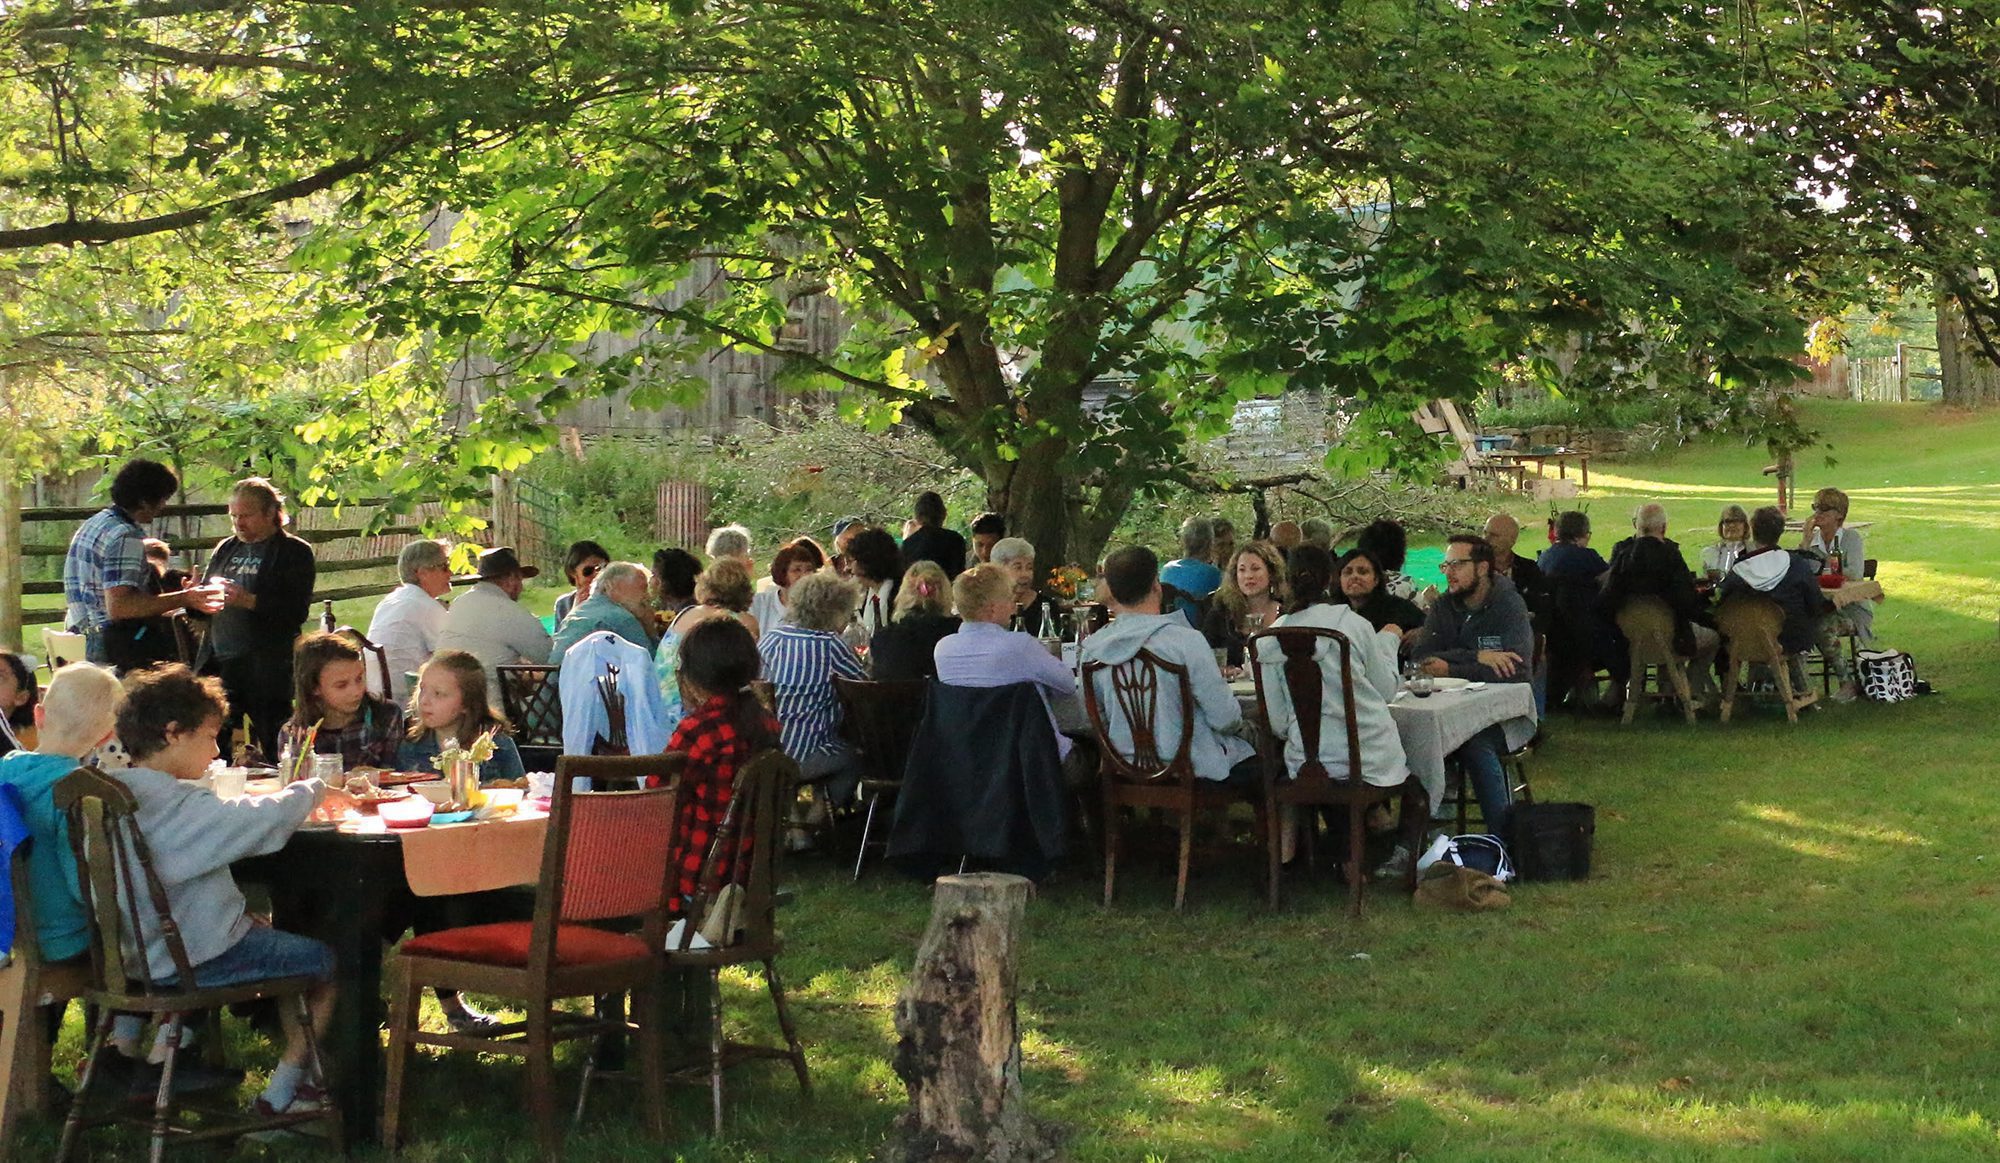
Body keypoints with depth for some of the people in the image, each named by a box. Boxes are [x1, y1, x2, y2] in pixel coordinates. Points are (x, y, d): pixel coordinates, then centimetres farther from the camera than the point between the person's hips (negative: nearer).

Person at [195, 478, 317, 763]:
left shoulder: (294, 552, 0)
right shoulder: (226, 549, 18)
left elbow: (297, 611, -11)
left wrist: (249, 601, -21)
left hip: (266, 671, -5)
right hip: (219, 663, 6)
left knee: (274, 751, -5)